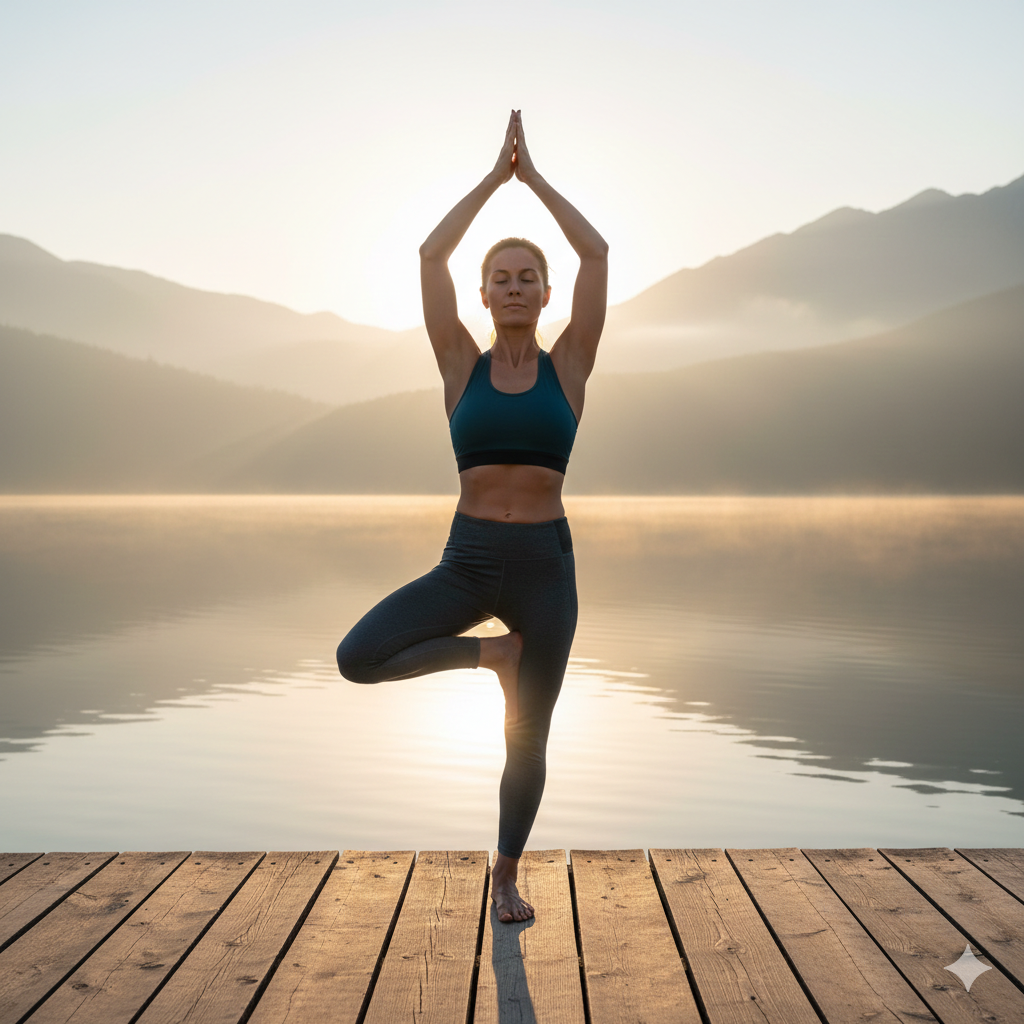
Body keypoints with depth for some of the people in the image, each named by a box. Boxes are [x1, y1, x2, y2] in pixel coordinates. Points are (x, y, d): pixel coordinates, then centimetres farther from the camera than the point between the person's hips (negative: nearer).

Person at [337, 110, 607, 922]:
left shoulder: (568, 366, 1)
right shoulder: (462, 366, 2)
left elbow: (597, 254, -5)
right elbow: (431, 255, -4)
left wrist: (534, 176, 1)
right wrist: (496, 174, 0)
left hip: (545, 562, 0)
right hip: (468, 559, 1)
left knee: (528, 738, 9)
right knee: (357, 658, -19)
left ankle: (507, 873, 33)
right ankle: (492, 653, 4)